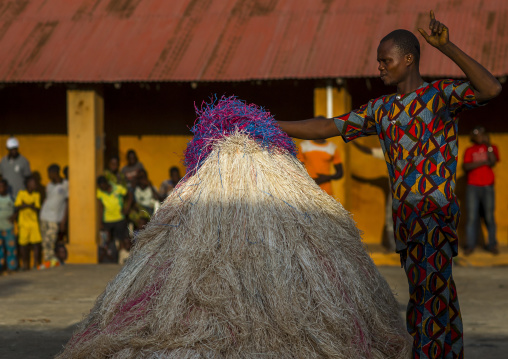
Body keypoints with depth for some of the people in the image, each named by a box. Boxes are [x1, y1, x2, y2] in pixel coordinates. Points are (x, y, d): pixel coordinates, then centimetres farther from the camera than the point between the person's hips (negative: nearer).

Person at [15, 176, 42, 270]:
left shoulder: (36, 195, 7)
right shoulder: (21, 193, 2)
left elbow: (37, 209, 0)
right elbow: (17, 207, -3)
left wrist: (31, 206, -20)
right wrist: (25, 205, -19)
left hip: (34, 222, 1)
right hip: (23, 222, -1)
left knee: (36, 243, -7)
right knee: (23, 244, 1)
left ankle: (36, 263, 0)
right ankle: (25, 264, 12)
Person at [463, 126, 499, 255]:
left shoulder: (492, 148, 11)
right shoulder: (469, 150, 10)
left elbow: (493, 162, -8)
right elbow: (466, 166, -5)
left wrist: (488, 145, -8)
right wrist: (483, 162, -10)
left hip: (487, 187, 0)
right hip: (472, 187, 0)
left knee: (489, 217, -4)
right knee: (472, 217, -5)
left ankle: (492, 245, 2)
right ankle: (470, 245, -2)